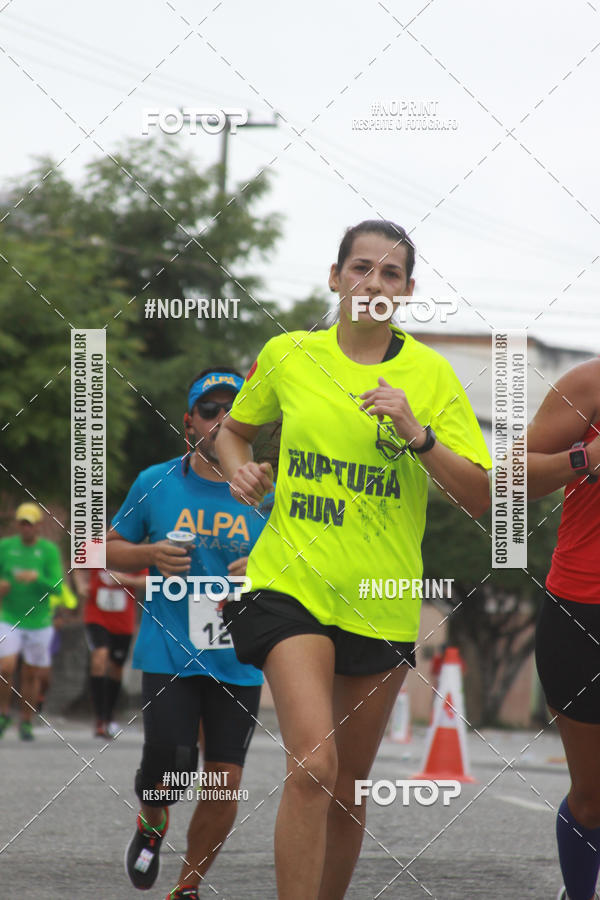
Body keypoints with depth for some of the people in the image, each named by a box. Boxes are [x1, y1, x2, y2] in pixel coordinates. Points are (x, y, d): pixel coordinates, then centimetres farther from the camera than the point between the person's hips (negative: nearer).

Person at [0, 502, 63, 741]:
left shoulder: (49, 550, -5)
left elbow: (57, 588, -11)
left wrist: (36, 577, -28)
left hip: (39, 622, 0)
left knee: (31, 676, 7)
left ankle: (26, 722, 22)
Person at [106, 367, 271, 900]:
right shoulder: (155, 484, 3)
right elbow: (110, 548, 14)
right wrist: (150, 555, -6)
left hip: (239, 661, 1)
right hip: (169, 653, -1)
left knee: (225, 784, -1)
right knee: (169, 762, -16)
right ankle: (152, 824, 20)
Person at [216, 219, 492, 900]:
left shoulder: (430, 373, 1)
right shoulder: (288, 354, 3)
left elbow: (480, 499, -4)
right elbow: (233, 428, 22)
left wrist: (417, 434, -17)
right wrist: (239, 469, 0)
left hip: (382, 604, 2)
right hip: (291, 582, -2)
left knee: (348, 788, 11)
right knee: (312, 766, -22)